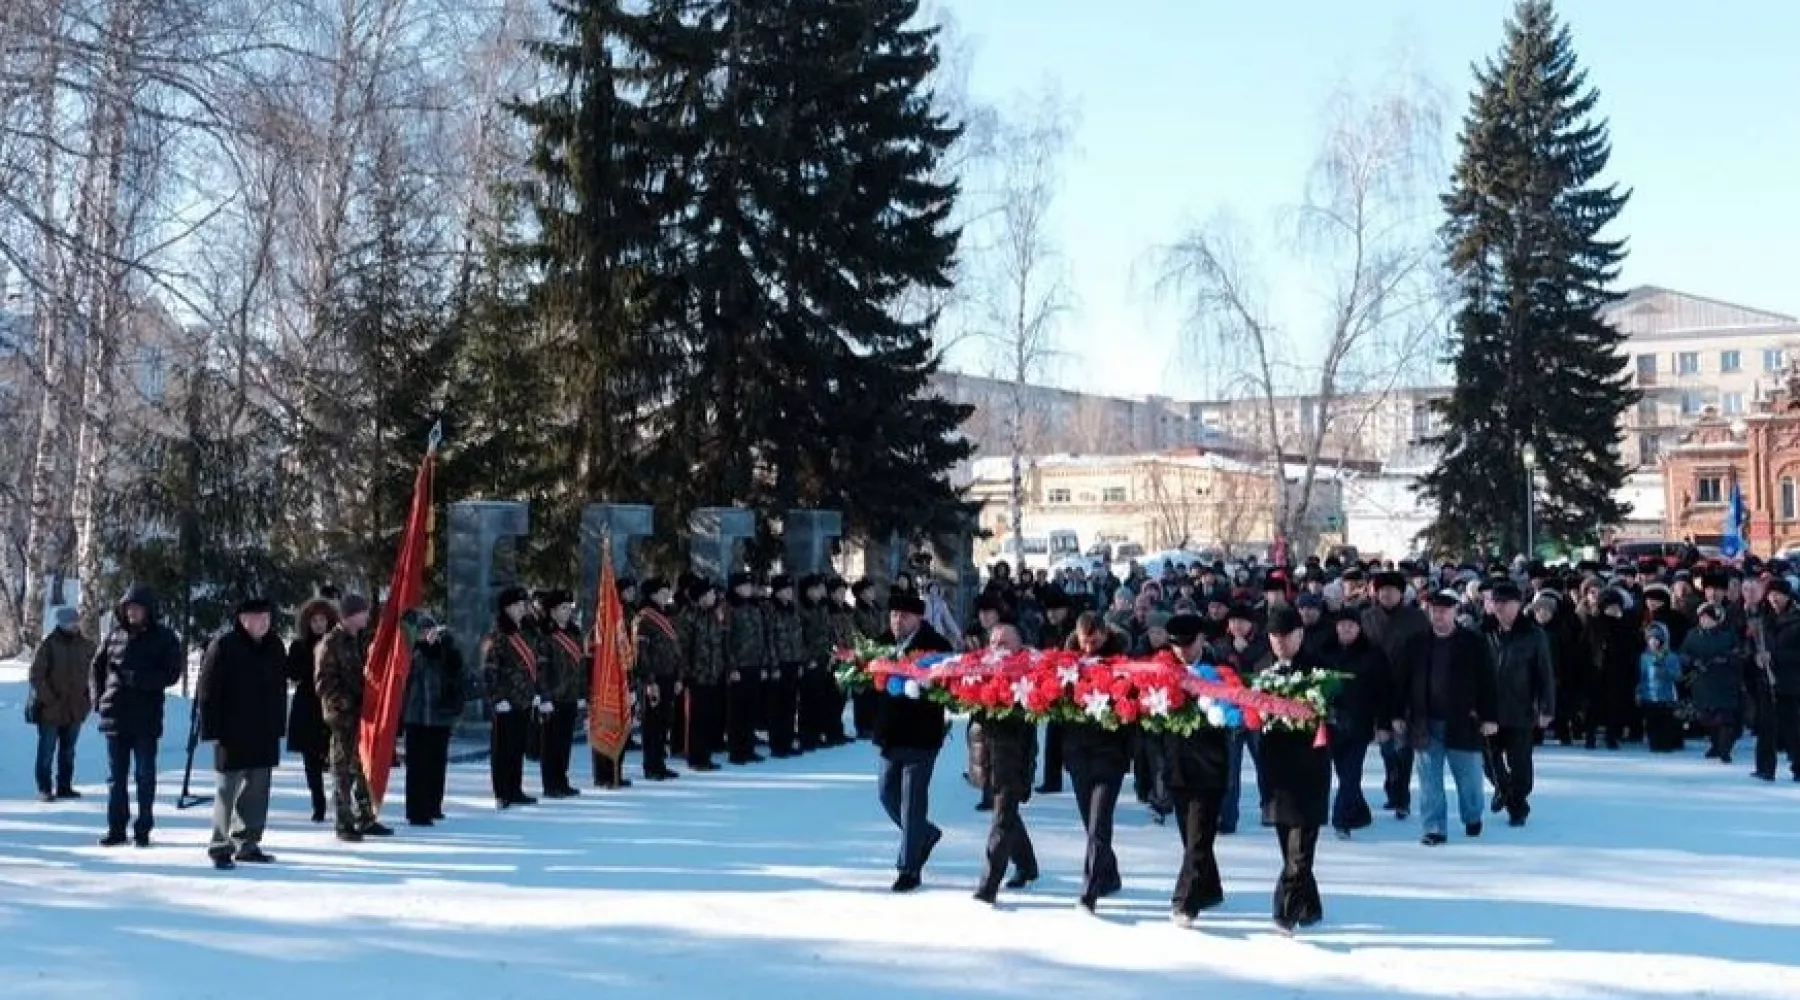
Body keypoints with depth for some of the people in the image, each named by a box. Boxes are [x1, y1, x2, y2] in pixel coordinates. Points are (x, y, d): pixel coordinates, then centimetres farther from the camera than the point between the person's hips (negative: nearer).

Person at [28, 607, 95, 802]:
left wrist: (87, 697, 10)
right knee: (47, 751, 2)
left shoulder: (85, 645, 3)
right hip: (50, 709, -5)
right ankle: (45, 788, 10)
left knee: (68, 751, 12)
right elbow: (35, 676, -11)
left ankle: (64, 786, 21)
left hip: (75, 710, 5)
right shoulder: (48, 645, -12)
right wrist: (49, 699, -15)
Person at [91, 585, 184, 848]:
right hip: (115, 715, 3)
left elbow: (172, 673, -8)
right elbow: (97, 666, 17)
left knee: (145, 775, 3)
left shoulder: (163, 638, -2)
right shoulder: (116, 634, 7)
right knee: (116, 775, 9)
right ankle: (116, 828, 15)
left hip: (146, 718, -3)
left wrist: (140, 679, -19)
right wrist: (100, 697, 6)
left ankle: (143, 828, 10)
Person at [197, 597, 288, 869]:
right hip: (232, 733, -6)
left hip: (265, 735, 6)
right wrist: (213, 730, -13)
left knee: (257, 792, 11)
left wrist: (279, 725, 12)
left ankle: (247, 843, 21)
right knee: (228, 790, -2)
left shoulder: (275, 647, 9)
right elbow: (208, 691, -10)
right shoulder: (223, 647, -10)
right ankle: (220, 847, 5)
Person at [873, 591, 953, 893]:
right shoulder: (885, 643, 6)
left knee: (912, 800, -1)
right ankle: (926, 834, 39)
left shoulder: (934, 645, -12)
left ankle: (909, 868, 8)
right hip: (890, 733, 6)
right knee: (888, 795, 15)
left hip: (920, 735, -6)